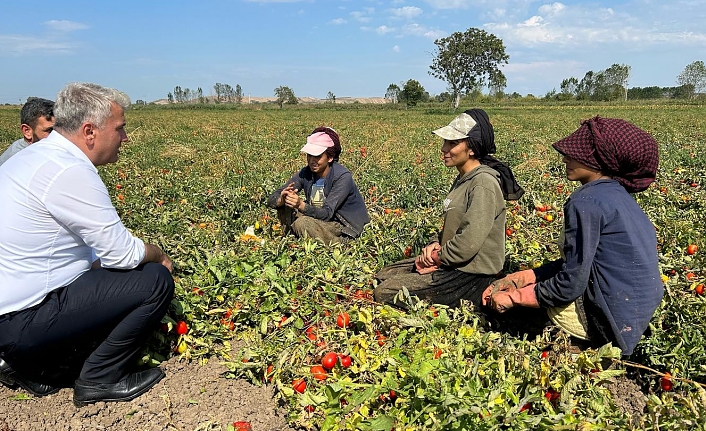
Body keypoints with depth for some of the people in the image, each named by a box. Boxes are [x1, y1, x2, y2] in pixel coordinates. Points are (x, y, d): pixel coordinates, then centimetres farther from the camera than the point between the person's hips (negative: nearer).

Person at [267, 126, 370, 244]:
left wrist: (301, 205, -45)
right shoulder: (305, 174, -5)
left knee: (303, 222, -29)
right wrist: (281, 200, -34)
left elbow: (326, 214, -29)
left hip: (347, 230, -5)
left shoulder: (343, 177, -21)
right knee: (284, 207, -11)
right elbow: (271, 200, -9)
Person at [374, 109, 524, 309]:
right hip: (452, 263, 10)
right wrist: (435, 244, -1)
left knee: (384, 293, -13)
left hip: (472, 277, -10)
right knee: (381, 276, 10)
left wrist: (437, 258, -12)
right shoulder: (463, 178, 9)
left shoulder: (484, 182, -21)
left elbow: (469, 243, -27)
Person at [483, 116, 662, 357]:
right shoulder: (617, 194, 7)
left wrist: (514, 297, -8)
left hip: (613, 317, -9)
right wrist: (516, 279, 4)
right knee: (542, 281, 20)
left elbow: (571, 285, -21)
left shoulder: (586, 202, -21)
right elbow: (578, 262, 8)